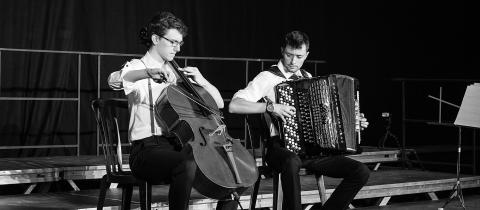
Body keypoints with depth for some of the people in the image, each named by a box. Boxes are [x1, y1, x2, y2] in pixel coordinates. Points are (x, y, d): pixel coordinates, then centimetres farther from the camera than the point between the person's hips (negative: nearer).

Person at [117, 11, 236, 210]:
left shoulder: (177, 74, 20)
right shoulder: (137, 67, 1)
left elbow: (218, 103, 16)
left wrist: (201, 81, -3)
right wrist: (151, 72, -40)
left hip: (179, 147, 6)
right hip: (148, 149, -6)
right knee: (188, 165, -36)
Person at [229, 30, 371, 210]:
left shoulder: (308, 78, 18)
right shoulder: (267, 78, -2)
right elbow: (233, 106, -13)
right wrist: (270, 107, -22)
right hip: (281, 148, -6)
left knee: (362, 172, -11)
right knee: (292, 162, -43)